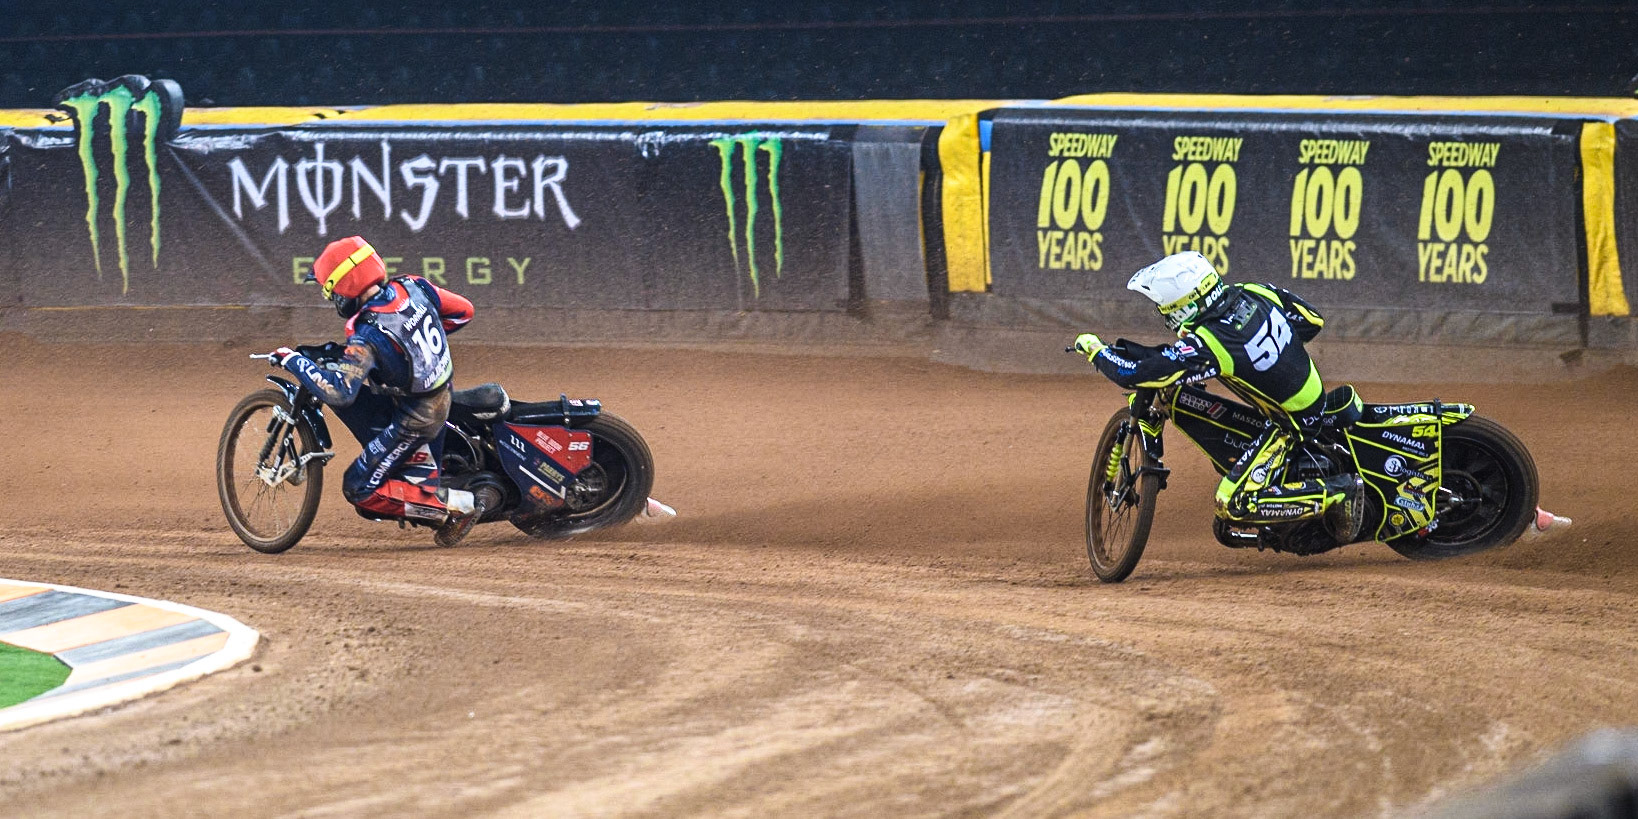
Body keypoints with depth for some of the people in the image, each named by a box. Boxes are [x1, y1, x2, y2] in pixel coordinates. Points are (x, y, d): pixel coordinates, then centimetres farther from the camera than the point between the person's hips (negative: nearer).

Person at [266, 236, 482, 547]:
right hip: (442, 395, 8)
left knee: (360, 490, 0)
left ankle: (456, 505, -5)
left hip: (415, 418, -8)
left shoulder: (369, 337, -28)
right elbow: (463, 311, 7)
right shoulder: (412, 288, -7)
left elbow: (338, 391, -36)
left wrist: (293, 361, -24)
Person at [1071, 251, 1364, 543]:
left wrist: (1095, 349, -7)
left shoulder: (1206, 346, -27)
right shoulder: (1254, 293, -6)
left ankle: (1337, 494, -10)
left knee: (1232, 504, -12)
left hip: (1293, 422, -9)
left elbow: (1134, 373, -25)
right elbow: (1314, 320, 8)